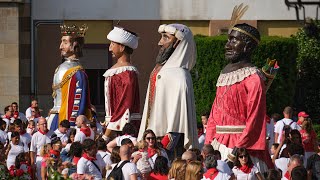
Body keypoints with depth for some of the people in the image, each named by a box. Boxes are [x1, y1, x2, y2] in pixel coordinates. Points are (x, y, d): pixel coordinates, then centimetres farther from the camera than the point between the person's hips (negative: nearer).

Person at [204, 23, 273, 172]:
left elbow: (254, 121, -15)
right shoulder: (224, 75, 17)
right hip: (219, 146, 8)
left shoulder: (253, 79, -8)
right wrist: (208, 145, 9)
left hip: (243, 147, -8)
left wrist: (239, 148, -22)